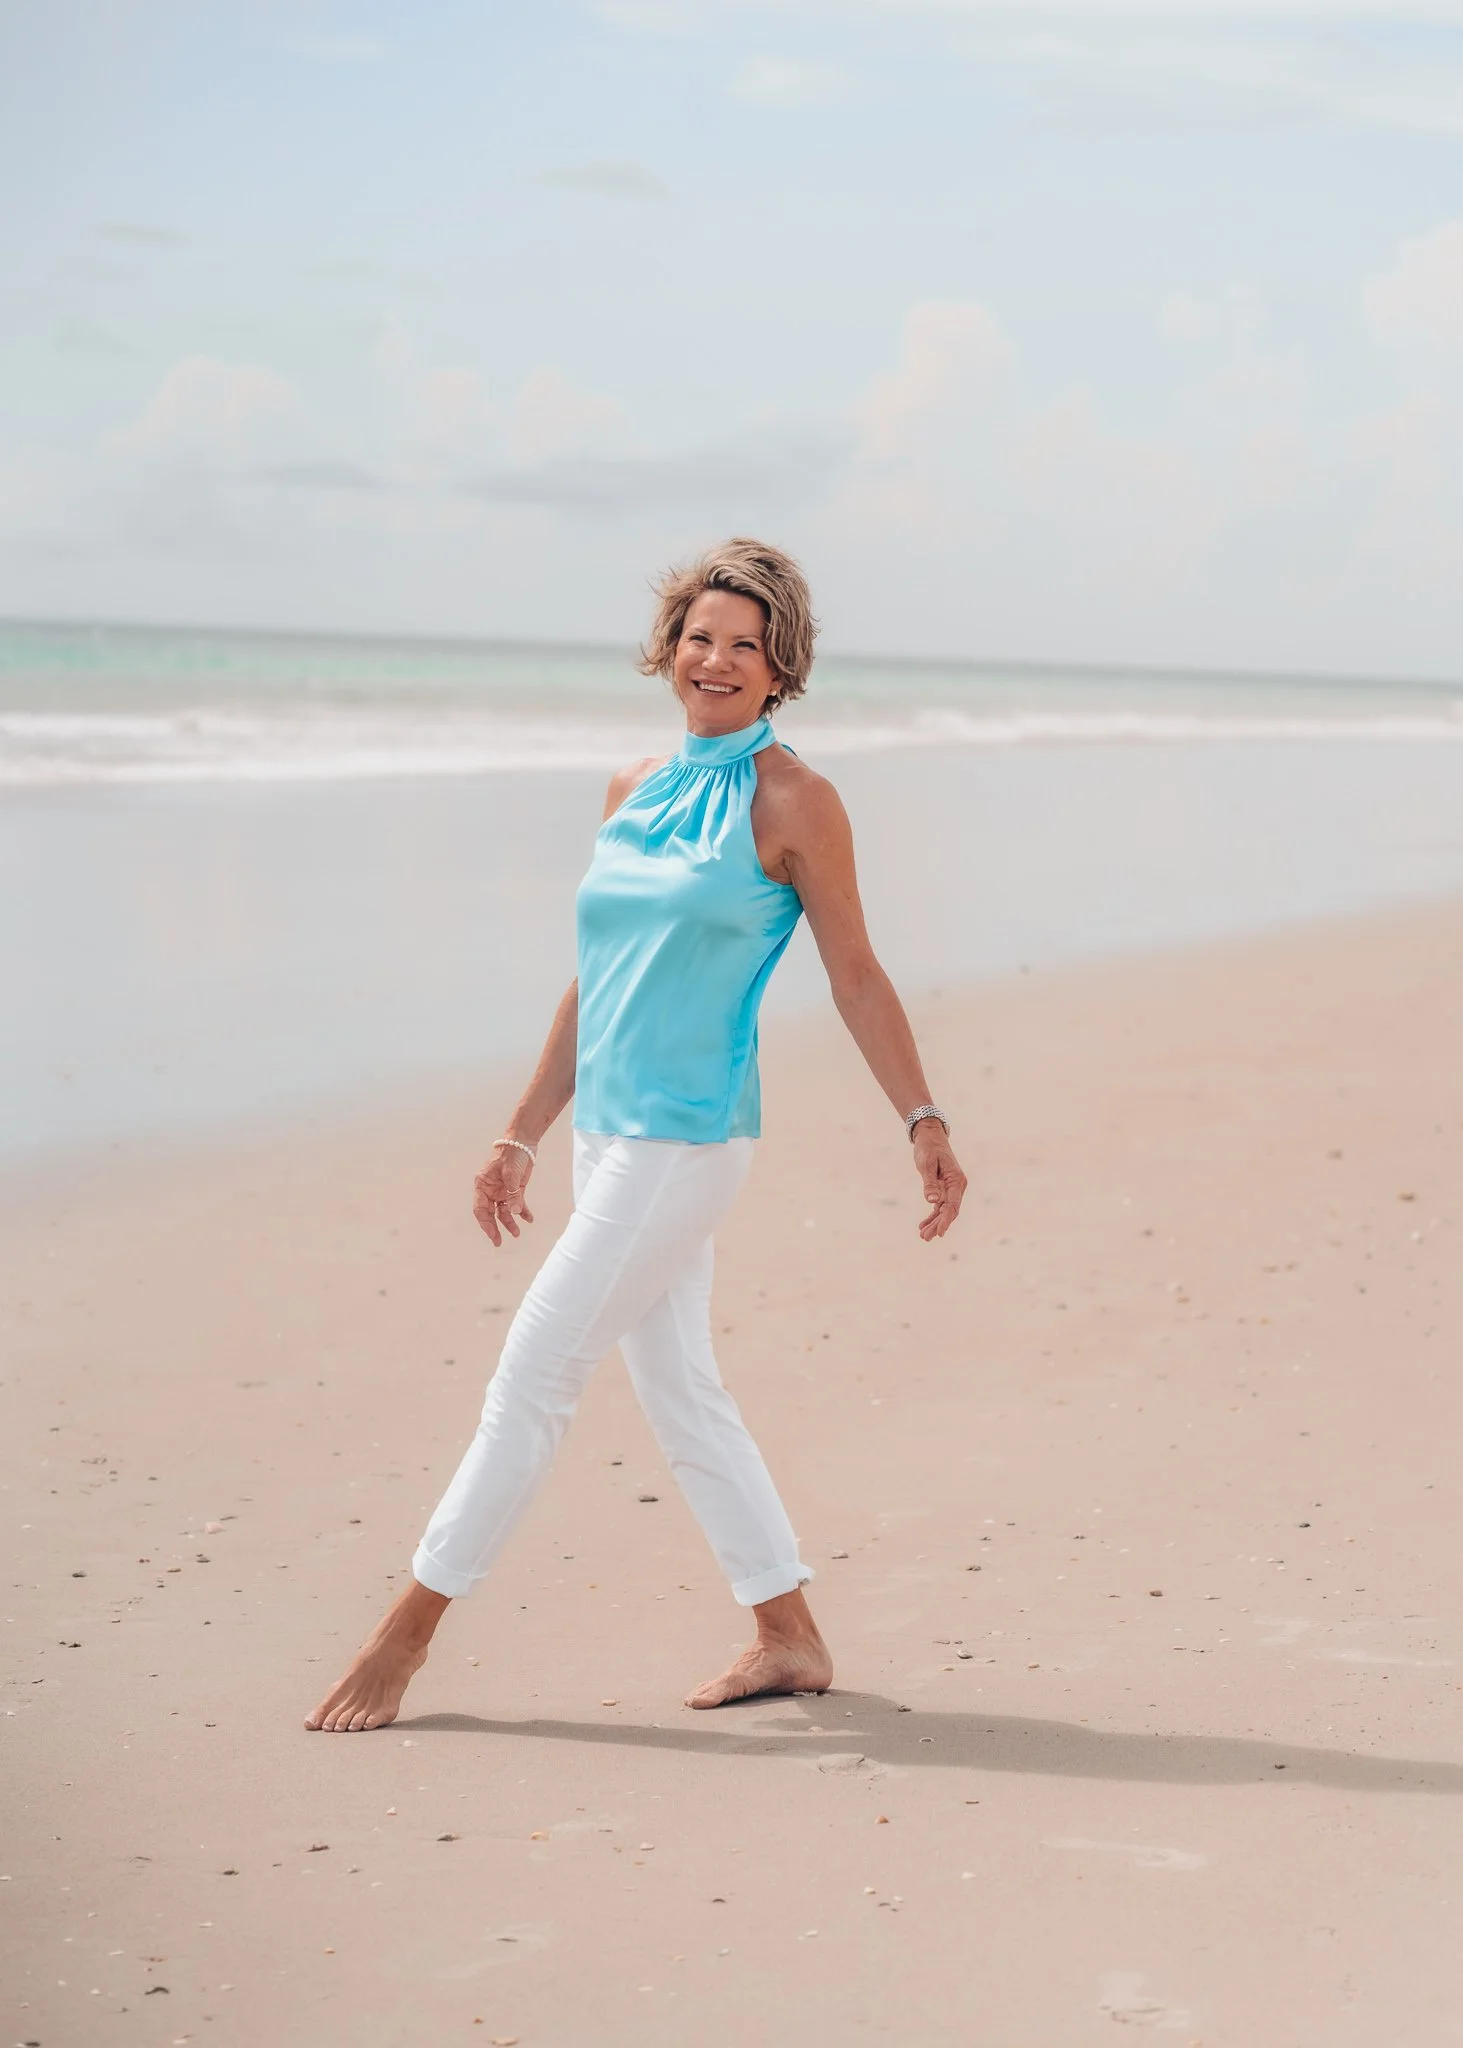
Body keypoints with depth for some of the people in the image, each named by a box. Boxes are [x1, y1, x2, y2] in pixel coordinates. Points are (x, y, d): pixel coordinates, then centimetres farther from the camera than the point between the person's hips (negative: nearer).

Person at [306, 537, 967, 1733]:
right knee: (678, 1387, 10)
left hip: (688, 1135, -7)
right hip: (610, 1131, 8)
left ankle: (410, 1632, 4)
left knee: (536, 1370, -5)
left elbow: (856, 977, -3)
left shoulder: (790, 800, -6)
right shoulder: (634, 793, 12)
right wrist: (524, 1134, 20)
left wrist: (923, 1122, -8)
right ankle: (791, 1640, 20)